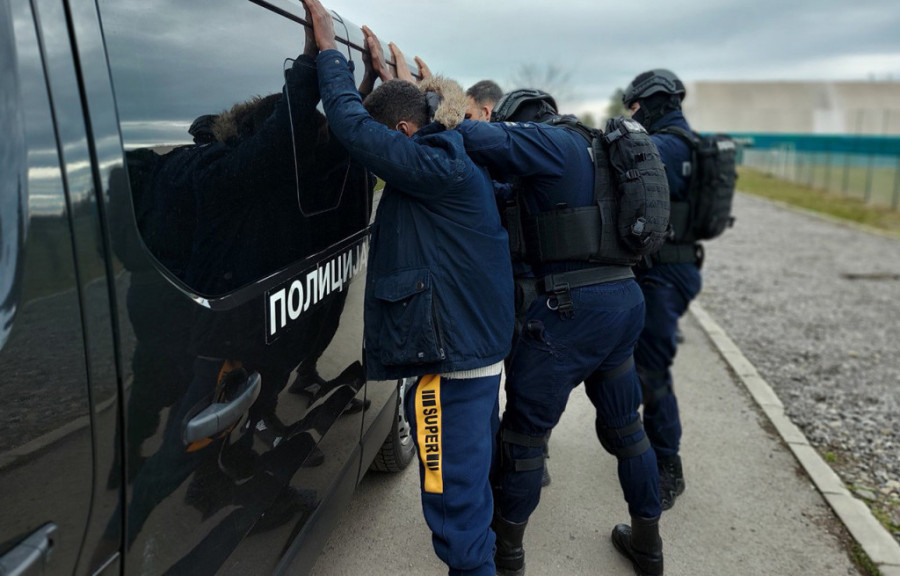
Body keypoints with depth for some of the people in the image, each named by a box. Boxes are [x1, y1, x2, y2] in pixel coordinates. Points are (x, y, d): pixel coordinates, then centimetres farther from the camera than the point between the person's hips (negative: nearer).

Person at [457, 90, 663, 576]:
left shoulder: (548, 142, -8)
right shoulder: (586, 147, 19)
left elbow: (478, 139, -24)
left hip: (572, 308, -9)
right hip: (625, 299, 9)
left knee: (525, 428, 7)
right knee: (624, 425, 22)